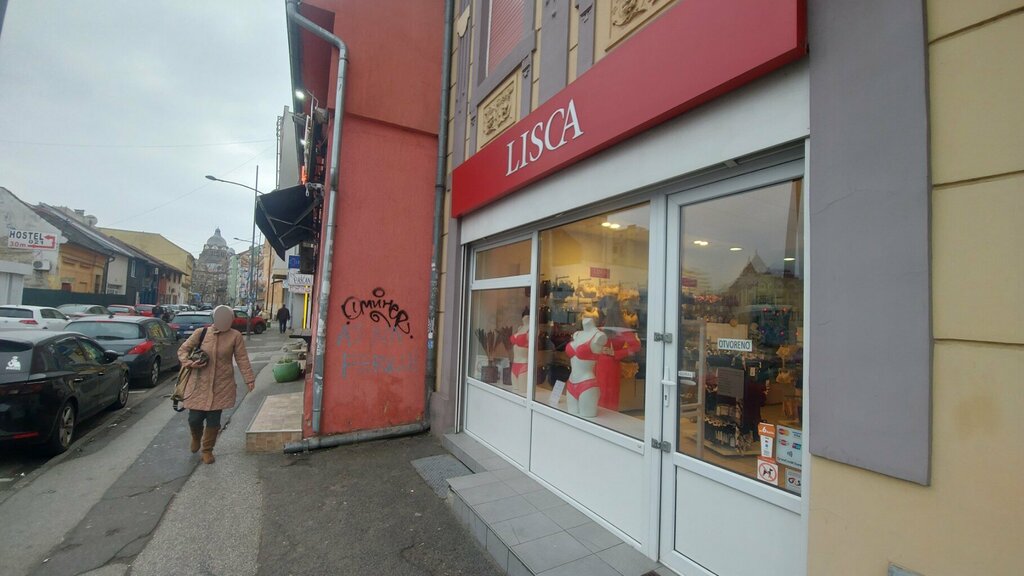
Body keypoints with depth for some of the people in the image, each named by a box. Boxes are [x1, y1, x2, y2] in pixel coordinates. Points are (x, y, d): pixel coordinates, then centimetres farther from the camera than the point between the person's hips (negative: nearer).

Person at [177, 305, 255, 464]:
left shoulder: (235, 336, -5)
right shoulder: (201, 333, -3)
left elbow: (242, 359, -4)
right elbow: (182, 349, 7)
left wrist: (249, 379, -7)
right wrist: (189, 363, -13)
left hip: (221, 385, -1)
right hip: (199, 384, 1)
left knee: (213, 420, 5)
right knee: (194, 418, 6)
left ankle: (207, 450, 26)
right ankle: (196, 438, 42)